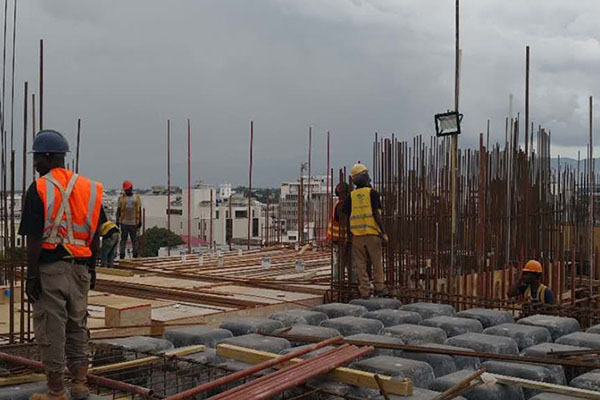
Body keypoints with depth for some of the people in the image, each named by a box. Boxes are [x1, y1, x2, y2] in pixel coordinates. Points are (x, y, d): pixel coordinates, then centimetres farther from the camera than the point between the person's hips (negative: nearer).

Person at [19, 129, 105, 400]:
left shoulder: (39, 189, -10)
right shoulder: (88, 187, 7)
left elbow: (34, 239, -14)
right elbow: (94, 235, 10)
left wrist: (31, 276, -10)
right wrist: (91, 268, 18)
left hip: (49, 268, -5)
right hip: (80, 268, 6)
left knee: (51, 330, 3)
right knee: (78, 327, 16)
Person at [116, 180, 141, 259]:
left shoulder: (137, 198, 8)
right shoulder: (122, 198, 5)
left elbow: (139, 210, 10)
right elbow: (118, 210, 5)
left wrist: (140, 221, 5)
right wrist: (117, 221, -2)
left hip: (133, 223, 1)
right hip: (124, 222, -1)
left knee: (134, 239, 5)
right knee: (123, 239, 1)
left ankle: (135, 255, 10)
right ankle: (121, 254, 4)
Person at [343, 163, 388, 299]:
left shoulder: (351, 196, 7)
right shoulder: (372, 193, -4)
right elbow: (376, 214, -11)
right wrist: (384, 233, -10)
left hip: (357, 234, 3)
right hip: (372, 233, -3)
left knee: (361, 264, 7)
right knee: (376, 262, 9)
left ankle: (364, 291, 6)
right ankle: (379, 288, 12)